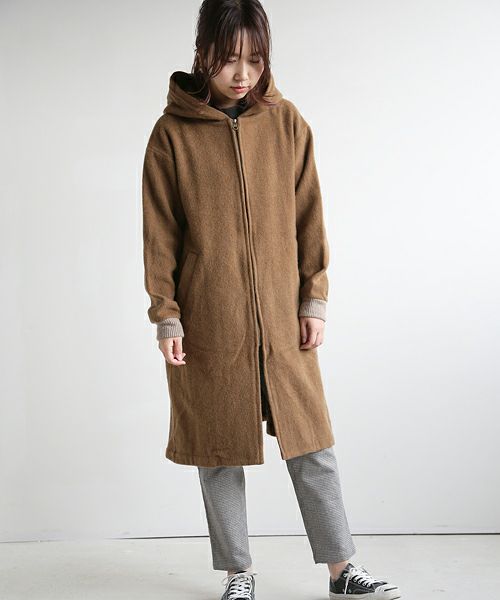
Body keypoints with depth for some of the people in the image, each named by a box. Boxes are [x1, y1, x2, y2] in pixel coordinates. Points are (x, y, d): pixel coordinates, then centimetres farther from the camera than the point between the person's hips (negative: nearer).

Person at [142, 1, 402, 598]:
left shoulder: (287, 123, 3)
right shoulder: (173, 132, -2)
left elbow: (308, 218, 6)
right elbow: (159, 234, 0)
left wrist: (314, 299, 3)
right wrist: (165, 315, -4)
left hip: (281, 319, 2)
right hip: (207, 323, -1)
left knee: (312, 444, 6)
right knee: (219, 451, 8)